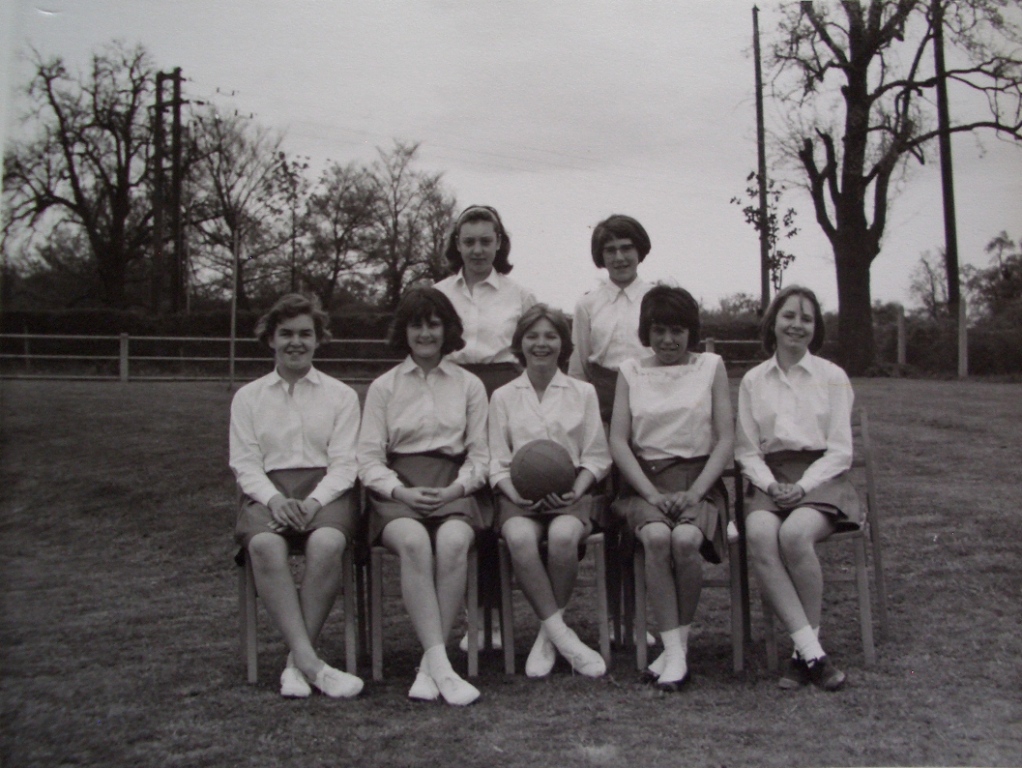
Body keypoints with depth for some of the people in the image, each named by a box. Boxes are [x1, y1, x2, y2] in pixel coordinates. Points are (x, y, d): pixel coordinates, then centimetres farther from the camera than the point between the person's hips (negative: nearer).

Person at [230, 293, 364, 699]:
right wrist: (274, 499, -13)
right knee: (265, 545, -34)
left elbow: (344, 463, 5)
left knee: (326, 543, -35)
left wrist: (314, 502, -15)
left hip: (325, 491, -1)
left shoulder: (341, 395, 15)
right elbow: (244, 463, 8)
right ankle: (310, 662, -35)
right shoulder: (248, 397, 19)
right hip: (268, 492, 1)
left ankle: (297, 661, -24)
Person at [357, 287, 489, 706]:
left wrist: (456, 488, -9)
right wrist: (401, 490, -11)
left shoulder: (469, 385, 17)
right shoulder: (384, 387, 15)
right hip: (398, 487, 0)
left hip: (452, 488, 1)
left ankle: (429, 665, -28)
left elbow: (479, 454, 12)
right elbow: (368, 457, 8)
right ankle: (441, 665, -36)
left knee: (453, 541, -34)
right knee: (414, 542, -35)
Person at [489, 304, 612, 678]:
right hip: (520, 495, 1)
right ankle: (562, 635, -26)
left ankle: (548, 633, -15)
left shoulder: (583, 392, 14)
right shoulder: (503, 396, 15)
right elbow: (497, 461, 10)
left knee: (563, 535, -35)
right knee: (520, 536, -34)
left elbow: (596, 457, 9)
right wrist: (515, 492, -10)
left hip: (570, 492, 0)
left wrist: (576, 490, -10)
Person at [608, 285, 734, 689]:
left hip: (698, 479, 0)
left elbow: (725, 440, 4)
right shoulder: (631, 371, 12)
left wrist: (694, 492, -11)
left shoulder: (711, 366, 10)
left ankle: (680, 641, -12)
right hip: (645, 481, 1)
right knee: (657, 536, -32)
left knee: (685, 538, -32)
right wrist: (652, 493, -11)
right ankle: (674, 649, -25)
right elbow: (618, 442, 4)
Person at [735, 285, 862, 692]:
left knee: (794, 534, -34)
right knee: (759, 534, -32)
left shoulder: (832, 377, 8)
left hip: (820, 479, -2)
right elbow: (746, 449, 10)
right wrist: (769, 484, -10)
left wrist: (803, 486, -13)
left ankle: (804, 650, -18)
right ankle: (812, 652, -29)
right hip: (769, 480, 2)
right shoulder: (753, 381, 14)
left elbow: (840, 451, 3)